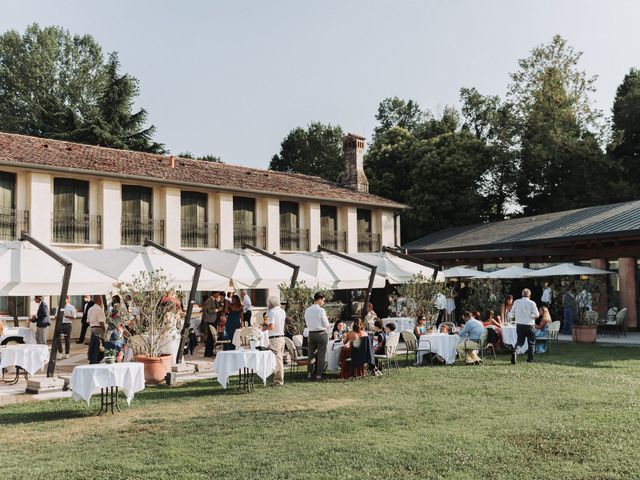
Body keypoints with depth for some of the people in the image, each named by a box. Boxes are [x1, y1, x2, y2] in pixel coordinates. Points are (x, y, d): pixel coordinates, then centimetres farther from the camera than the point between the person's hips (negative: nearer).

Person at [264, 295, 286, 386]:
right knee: (280, 359, 16)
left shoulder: (272, 312, -13)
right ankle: (280, 379, 21)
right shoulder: (282, 311, 11)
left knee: (277, 360, -5)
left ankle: (278, 381, -2)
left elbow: (271, 326, -23)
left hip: (275, 338, -8)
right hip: (282, 337, 8)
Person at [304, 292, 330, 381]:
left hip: (311, 333, 5)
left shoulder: (307, 310, 3)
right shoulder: (321, 310, -14)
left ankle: (309, 374, 15)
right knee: (321, 355, 3)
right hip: (321, 334, -5)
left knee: (311, 354, 14)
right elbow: (327, 325, -10)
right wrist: (327, 320, 9)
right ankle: (318, 374, 4)